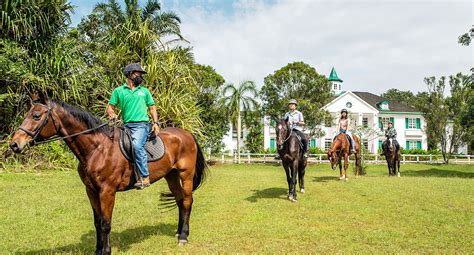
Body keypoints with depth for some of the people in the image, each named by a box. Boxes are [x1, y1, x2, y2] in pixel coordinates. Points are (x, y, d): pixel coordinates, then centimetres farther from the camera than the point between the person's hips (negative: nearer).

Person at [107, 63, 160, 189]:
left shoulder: (145, 91, 17)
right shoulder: (118, 91, 12)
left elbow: (152, 108, 19)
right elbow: (110, 108, 13)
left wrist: (155, 123, 4)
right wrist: (112, 114, -10)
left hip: (141, 124, -3)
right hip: (126, 125, 3)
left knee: (137, 145, -27)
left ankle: (145, 177, -27)